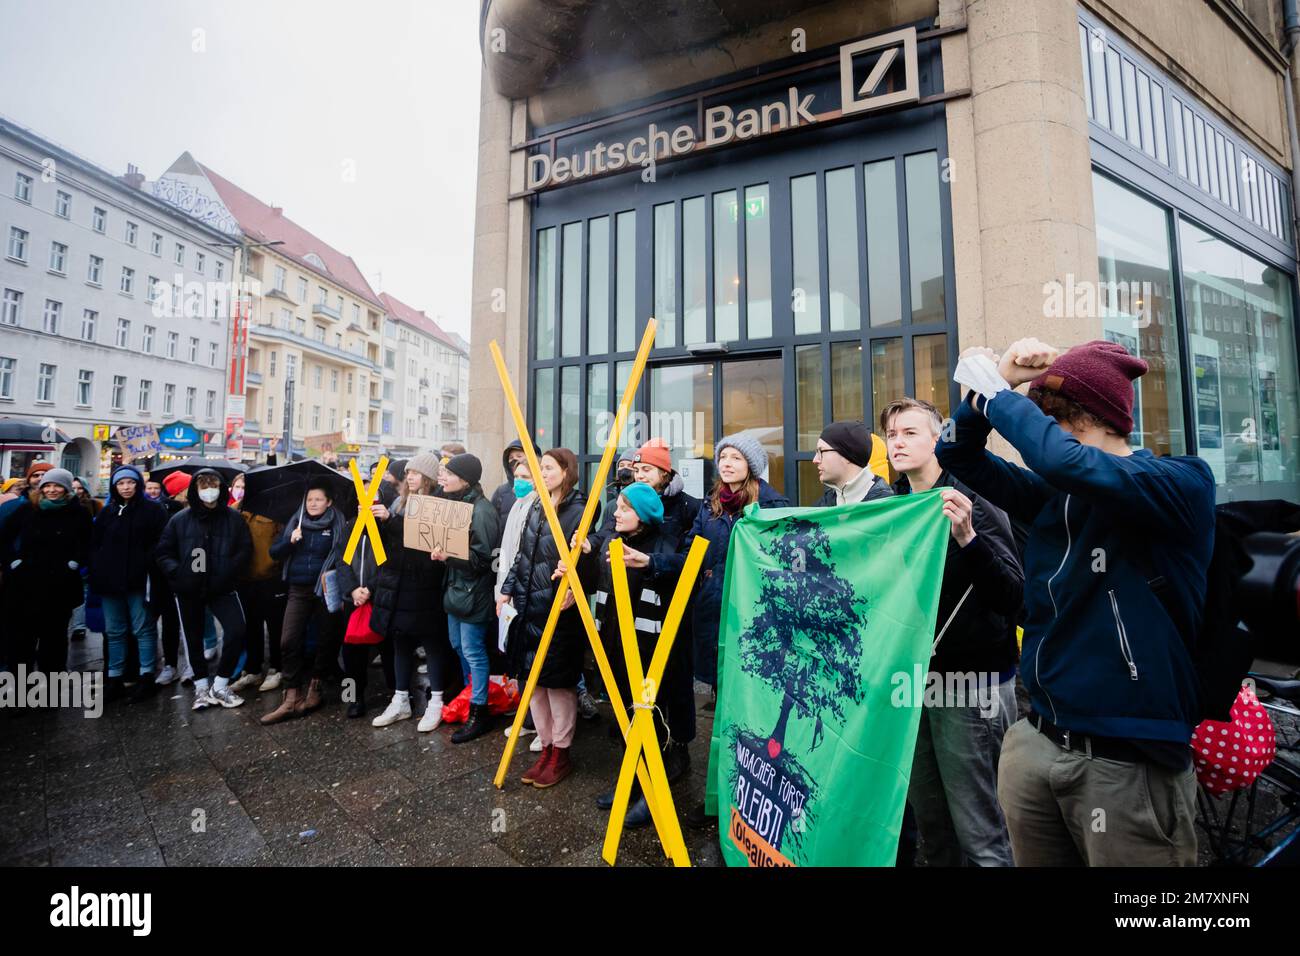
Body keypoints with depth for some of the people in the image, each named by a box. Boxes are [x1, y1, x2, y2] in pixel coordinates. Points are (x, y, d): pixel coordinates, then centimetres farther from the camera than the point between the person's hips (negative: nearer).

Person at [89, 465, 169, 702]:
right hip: (110, 581, 6)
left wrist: (151, 574, -17)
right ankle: (114, 679, 20)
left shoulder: (153, 510, -3)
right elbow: (94, 544, 17)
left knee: (143, 629, 1)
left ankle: (146, 677, 8)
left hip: (139, 581, -5)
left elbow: (159, 545, -8)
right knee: (114, 632, 12)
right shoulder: (107, 511, 14)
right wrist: (96, 573, 6)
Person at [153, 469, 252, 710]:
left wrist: (230, 570, -12)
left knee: (236, 632, -14)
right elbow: (163, 552, 6)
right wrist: (177, 572, -10)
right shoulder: (180, 519, 1)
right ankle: (201, 686, 29)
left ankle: (220, 685, 4)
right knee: (193, 639, 12)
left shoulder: (234, 519, 0)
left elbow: (245, 549, 3)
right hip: (188, 590, 1)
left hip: (222, 589, -1)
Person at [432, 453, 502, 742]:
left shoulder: (481, 510, -19)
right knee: (458, 645, 20)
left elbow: (483, 557, -20)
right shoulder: (456, 503, 9)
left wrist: (449, 556, -26)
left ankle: (479, 712, 14)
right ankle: (470, 695, 38)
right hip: (455, 586, 9)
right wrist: (440, 551, -1)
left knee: (473, 650, 0)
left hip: (474, 591, -9)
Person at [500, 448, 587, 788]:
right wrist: (508, 588, 13)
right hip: (529, 607, 7)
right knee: (533, 680, 14)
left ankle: (561, 753, 22)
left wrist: (574, 589, -31)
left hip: (559, 611, -7)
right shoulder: (536, 508, 13)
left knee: (558, 682, 4)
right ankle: (546, 747, 30)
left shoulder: (579, 509, -10)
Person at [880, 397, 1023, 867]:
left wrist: (967, 538, -34)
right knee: (928, 819, 18)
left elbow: (1013, 597, -21)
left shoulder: (973, 504, -12)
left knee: (979, 833, 4)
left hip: (969, 684, -5)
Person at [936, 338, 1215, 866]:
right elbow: (958, 455, 7)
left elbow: (1070, 462, -30)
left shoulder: (1184, 481, -10)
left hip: (1128, 760, -5)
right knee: (1032, 861, 19)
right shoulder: (1051, 492, 6)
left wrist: (994, 391, -19)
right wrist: (1001, 381, -6)